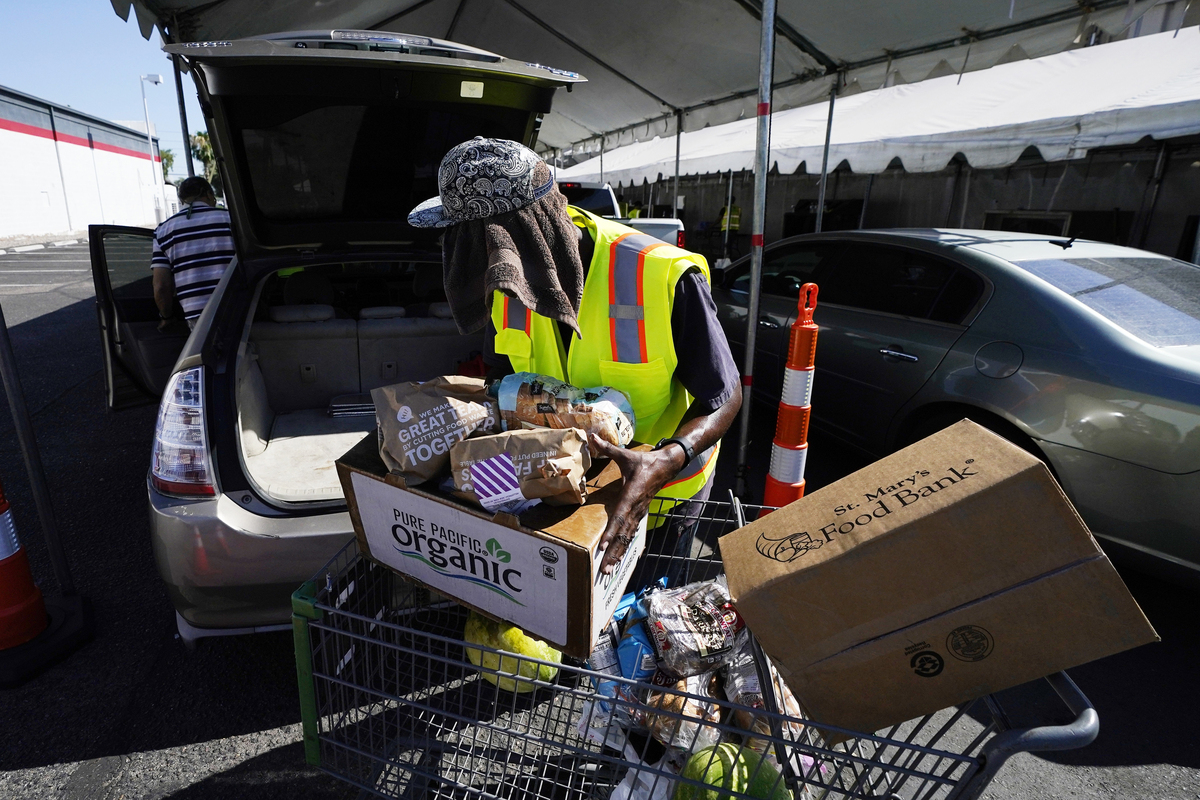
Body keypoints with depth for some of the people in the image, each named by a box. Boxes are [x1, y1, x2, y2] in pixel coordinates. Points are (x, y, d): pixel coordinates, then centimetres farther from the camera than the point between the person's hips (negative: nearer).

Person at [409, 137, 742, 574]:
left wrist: (665, 461, -43)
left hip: (660, 488, -4)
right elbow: (504, 377, 1)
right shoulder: (509, 281, -14)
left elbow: (724, 398, -24)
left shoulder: (664, 277, -33)